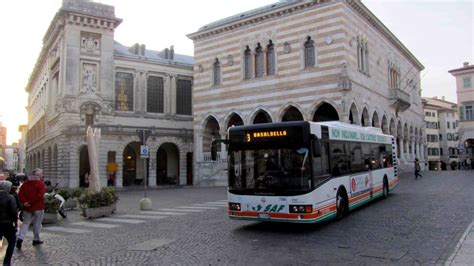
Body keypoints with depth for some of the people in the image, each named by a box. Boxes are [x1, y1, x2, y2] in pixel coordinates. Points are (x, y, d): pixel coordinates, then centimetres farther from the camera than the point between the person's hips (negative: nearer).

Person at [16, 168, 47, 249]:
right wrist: (31, 202, -15)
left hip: (27, 208, 4)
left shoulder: (26, 183, 6)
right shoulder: (41, 184, -10)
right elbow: (39, 195, -23)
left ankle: (20, 238, -6)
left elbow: (20, 194, -2)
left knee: (25, 223, 11)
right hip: (38, 208, -4)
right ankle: (36, 239, 18)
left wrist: (24, 202, -8)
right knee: (37, 224, 9)